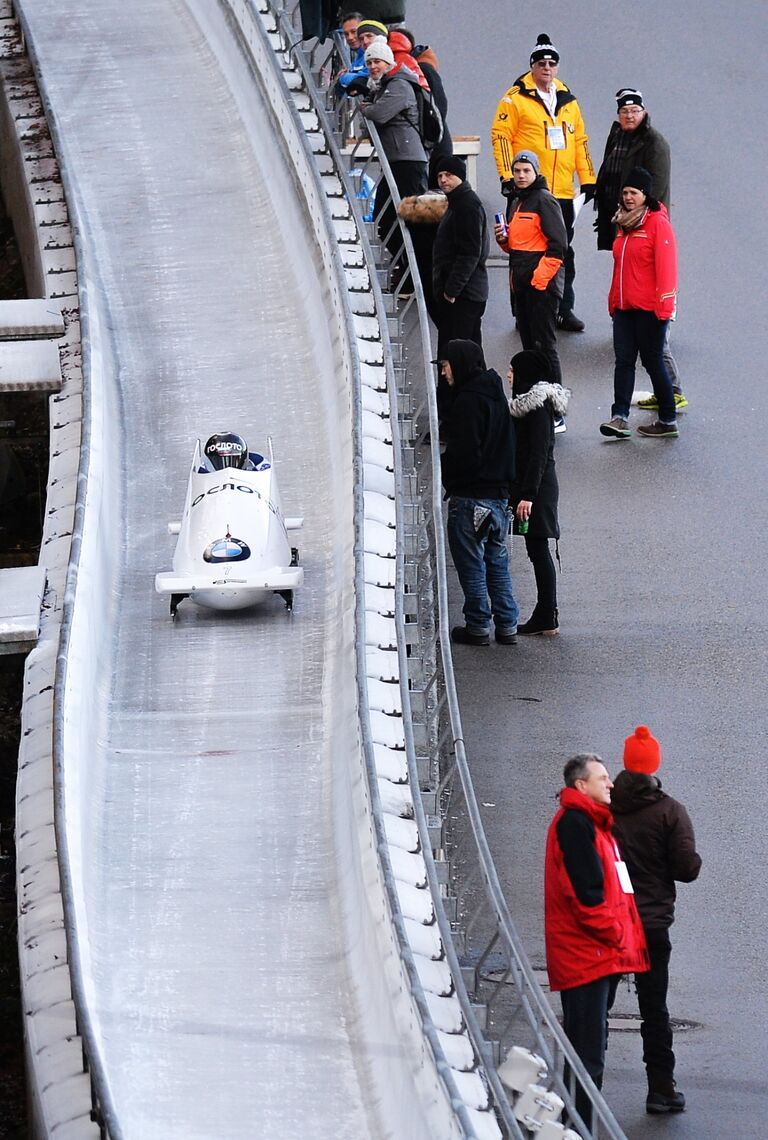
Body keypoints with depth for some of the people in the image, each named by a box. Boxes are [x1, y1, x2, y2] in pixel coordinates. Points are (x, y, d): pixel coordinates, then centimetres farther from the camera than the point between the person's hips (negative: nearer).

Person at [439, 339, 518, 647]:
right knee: (497, 561, 14)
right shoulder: (495, 395, 12)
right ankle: (507, 626, 16)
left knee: (471, 563, 1)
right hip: (499, 491, 9)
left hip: (471, 494, -9)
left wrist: (440, 473, -7)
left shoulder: (468, 401, -17)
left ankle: (478, 626, 5)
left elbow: (463, 453, -21)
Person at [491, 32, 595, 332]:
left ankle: (564, 309, 16)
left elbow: (580, 141, 20)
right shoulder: (516, 99, -3)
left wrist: (587, 179, 14)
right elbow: (501, 136, -6)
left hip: (563, 193, 5)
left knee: (564, 253, 8)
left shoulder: (568, 101, 14)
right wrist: (508, 176, -14)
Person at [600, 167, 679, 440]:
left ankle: (668, 421, 11)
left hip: (649, 308, -7)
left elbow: (666, 266, -15)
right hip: (624, 306, 7)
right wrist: (614, 300, 18)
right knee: (624, 360, -1)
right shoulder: (624, 224, 13)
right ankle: (620, 417, -5)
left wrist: (664, 305, -19)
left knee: (653, 361, 1)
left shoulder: (658, 223, -10)